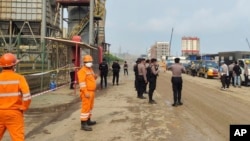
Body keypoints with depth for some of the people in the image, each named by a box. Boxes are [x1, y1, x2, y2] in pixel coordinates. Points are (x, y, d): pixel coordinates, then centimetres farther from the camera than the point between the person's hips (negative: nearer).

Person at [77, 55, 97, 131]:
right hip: (86, 92, -10)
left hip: (91, 92, 10)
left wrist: (95, 77, 3)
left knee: (90, 106, 18)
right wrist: (86, 92, -26)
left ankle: (88, 120, 31)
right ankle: (83, 124, -5)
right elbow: (82, 82, -21)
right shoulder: (82, 71, -13)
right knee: (85, 107, -9)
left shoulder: (90, 70, 15)